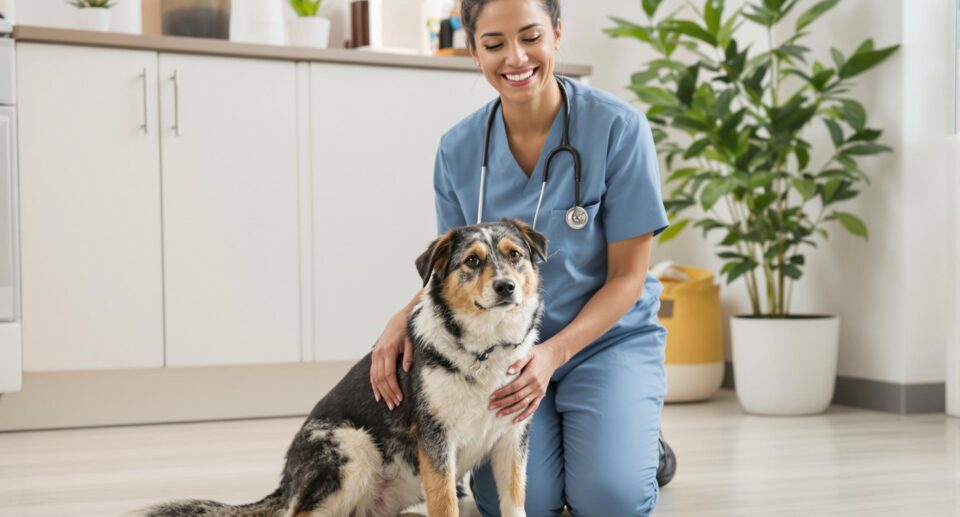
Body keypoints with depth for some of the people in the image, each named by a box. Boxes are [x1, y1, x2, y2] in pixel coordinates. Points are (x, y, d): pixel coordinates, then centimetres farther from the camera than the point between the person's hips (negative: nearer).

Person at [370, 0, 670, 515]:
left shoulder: (618, 128, -16)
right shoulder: (459, 148, -4)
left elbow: (627, 277, -11)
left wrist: (553, 354, -24)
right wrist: (406, 314, -16)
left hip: (608, 336, -2)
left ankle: (636, 445, 13)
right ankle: (547, 445, 18)